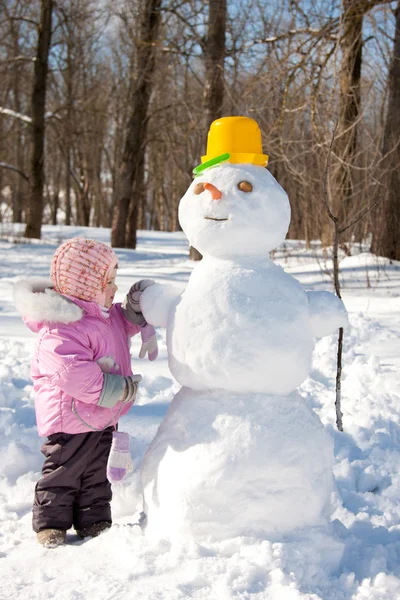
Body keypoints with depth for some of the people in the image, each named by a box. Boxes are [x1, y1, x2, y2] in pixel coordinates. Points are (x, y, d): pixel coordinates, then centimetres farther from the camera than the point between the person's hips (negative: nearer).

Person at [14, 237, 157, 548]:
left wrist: (138, 305, 1)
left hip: (101, 418, 9)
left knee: (96, 474, 18)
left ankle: (94, 521, 30)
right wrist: (117, 388, -29)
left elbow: (127, 323, 25)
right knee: (63, 472, 5)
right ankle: (50, 523, 20)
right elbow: (73, 373, -35)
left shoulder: (107, 315, 5)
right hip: (70, 419, -9)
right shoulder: (61, 329, -28)